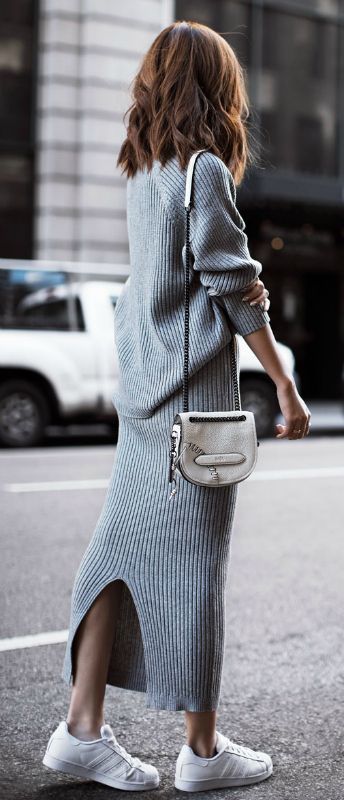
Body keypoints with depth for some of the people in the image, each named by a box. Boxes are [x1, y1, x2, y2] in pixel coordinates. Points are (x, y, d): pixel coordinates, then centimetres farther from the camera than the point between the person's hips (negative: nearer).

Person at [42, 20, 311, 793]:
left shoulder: (142, 173, 13)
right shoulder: (204, 169, -10)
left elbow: (169, 278, 11)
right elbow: (236, 291, -11)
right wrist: (287, 385, -6)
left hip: (144, 388, 8)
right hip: (194, 388, -8)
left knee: (127, 547, 8)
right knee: (192, 558, -1)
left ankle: (83, 727, 11)